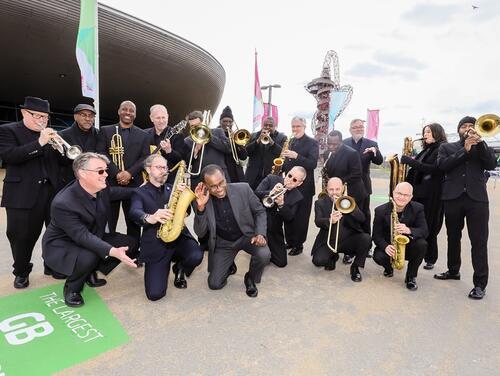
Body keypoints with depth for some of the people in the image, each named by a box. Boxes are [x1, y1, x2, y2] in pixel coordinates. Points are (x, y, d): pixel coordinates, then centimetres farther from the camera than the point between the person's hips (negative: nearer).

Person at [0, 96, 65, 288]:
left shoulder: (50, 134, 12)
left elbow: (61, 159, 11)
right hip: (22, 194, -3)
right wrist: (39, 143, -23)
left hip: (53, 190, 4)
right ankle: (21, 272, 27)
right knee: (22, 236, 6)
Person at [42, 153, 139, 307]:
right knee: (88, 258, -38)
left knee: (131, 244, -6)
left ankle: (92, 271, 14)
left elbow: (117, 192, 12)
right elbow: (83, 236, -36)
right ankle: (72, 288, -3)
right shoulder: (62, 203, -32)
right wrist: (112, 251, -47)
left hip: (91, 239, 7)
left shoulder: (101, 189, -11)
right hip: (60, 246, -7)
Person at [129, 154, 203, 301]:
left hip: (179, 236, 3)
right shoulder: (140, 192, 5)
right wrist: (150, 218, -39)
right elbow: (134, 212, -16)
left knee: (196, 256, -31)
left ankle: (179, 268, 8)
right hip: (155, 244, -2)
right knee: (155, 293, -14)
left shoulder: (172, 189, 16)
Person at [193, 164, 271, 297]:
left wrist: (260, 234, -20)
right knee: (214, 284, -6)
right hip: (222, 243, 1)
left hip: (247, 236, 0)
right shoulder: (201, 200, -17)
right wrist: (201, 207, -30)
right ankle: (227, 265, 29)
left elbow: (260, 211, -4)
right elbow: (200, 233, -15)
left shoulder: (243, 189, -18)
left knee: (264, 254, -29)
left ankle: (250, 278, 5)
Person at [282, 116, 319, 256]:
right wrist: (280, 167, -3)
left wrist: (296, 156, -29)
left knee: (301, 217, 3)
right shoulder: (289, 142, 12)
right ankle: (290, 242, 26)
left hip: (304, 186, -5)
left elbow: (313, 163, -19)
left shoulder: (312, 143, -6)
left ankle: (298, 245, 17)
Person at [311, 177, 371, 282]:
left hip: (349, 241, 1)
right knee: (318, 260, -24)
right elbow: (317, 221, -16)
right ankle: (333, 257, 14)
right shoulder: (320, 203, 0)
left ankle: (355, 268, -2)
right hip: (328, 242, -1)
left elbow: (362, 218, -9)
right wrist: (330, 221, -38)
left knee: (366, 238, -26)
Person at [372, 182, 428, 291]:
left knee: (422, 245, -30)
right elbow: (376, 235, -11)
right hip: (388, 246, -1)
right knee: (378, 256, -30)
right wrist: (386, 246, -31)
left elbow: (425, 231, -18)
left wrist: (408, 230, -39)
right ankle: (388, 268, 11)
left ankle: (411, 276, -5)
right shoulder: (381, 210, -12)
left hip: (408, 245, 1)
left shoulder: (418, 208, -10)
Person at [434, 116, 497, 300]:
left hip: (477, 198, -1)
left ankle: (480, 283, 2)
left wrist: (480, 142, -12)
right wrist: (465, 149, -11)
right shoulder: (446, 147, 12)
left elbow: (491, 164, -3)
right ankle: (453, 270, 29)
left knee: (479, 241, -4)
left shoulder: (482, 147, 15)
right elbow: (442, 165, -6)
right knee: (453, 237, 13)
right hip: (453, 197, 1)